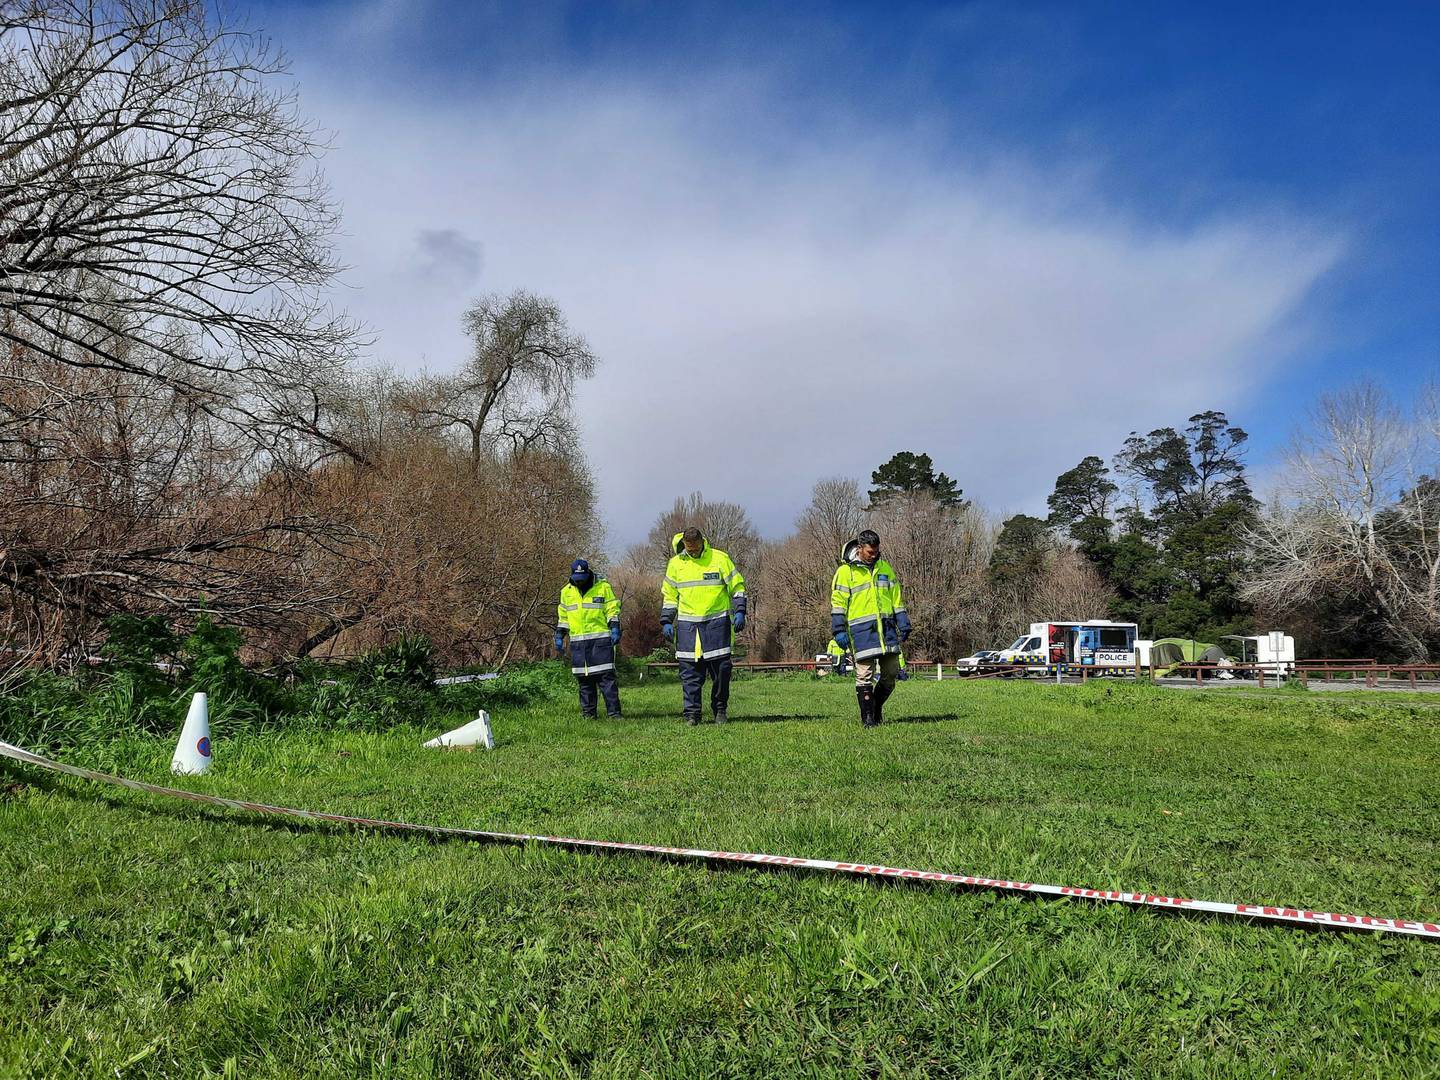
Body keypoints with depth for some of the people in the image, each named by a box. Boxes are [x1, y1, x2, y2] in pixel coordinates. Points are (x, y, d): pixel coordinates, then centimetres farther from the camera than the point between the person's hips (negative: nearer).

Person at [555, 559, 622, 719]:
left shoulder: (603, 587, 1)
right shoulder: (566, 592, 12)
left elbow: (612, 610, 2)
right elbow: (562, 617, 20)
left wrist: (615, 628, -10)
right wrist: (559, 636, 14)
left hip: (600, 639, -4)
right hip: (577, 642, 4)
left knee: (606, 676, -8)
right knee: (583, 678, 5)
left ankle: (613, 712, -5)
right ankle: (588, 712, 13)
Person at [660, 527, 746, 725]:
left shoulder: (720, 558, 0)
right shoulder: (675, 563, 7)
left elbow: (737, 586, 5)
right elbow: (668, 595, 14)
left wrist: (739, 612, -6)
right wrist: (666, 621, 7)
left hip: (717, 622, -1)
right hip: (687, 625, 2)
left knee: (721, 668, -1)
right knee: (690, 672, -1)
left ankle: (720, 709, 15)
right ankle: (692, 713, 5)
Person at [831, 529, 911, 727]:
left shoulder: (885, 567, 13)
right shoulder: (845, 571, -2)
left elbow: (896, 598, 17)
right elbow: (838, 602, -3)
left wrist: (903, 624, 12)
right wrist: (839, 630, -9)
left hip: (886, 627, 5)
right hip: (861, 629, -5)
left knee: (891, 671, 5)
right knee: (865, 674, -5)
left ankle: (877, 707, 26)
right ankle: (867, 716, 5)